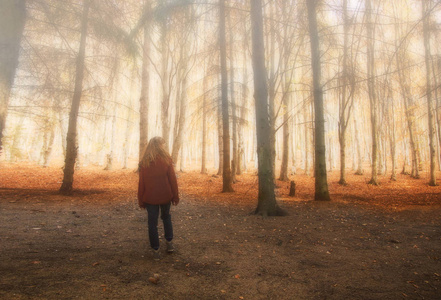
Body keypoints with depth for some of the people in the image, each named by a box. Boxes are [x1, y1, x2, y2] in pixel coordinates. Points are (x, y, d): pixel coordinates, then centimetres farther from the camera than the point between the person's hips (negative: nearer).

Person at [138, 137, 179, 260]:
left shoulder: (144, 162, -4)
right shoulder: (166, 160, -7)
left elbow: (141, 183, -2)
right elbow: (172, 180, -6)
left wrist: (141, 200, 5)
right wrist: (175, 196, 2)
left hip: (150, 198, 0)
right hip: (165, 196, 0)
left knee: (152, 222, 9)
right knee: (166, 217, 23)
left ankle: (155, 250, 14)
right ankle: (169, 242, 21)